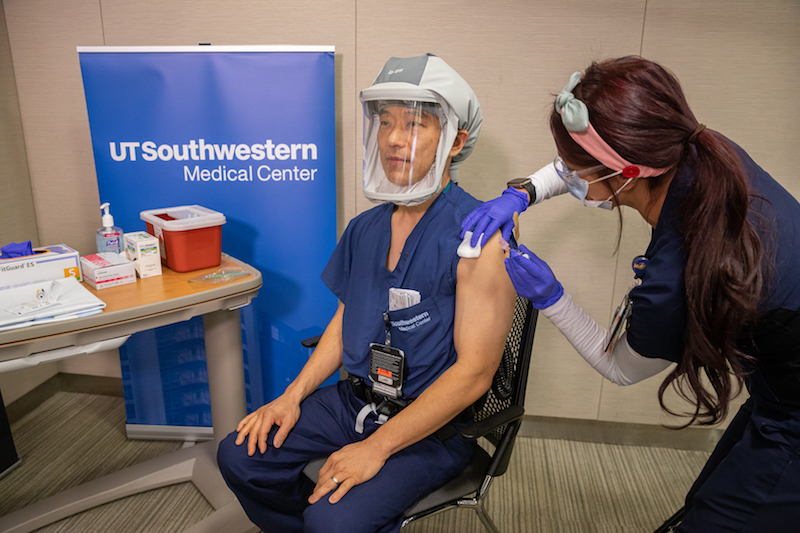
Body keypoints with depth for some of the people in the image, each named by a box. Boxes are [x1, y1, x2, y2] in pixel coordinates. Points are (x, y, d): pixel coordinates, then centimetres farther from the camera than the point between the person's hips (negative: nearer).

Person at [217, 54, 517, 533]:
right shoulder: (365, 228, 4)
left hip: (433, 425, -6)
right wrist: (293, 395, 2)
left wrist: (376, 447, -20)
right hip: (354, 399, 7)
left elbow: (474, 372, -21)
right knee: (240, 456, 0)